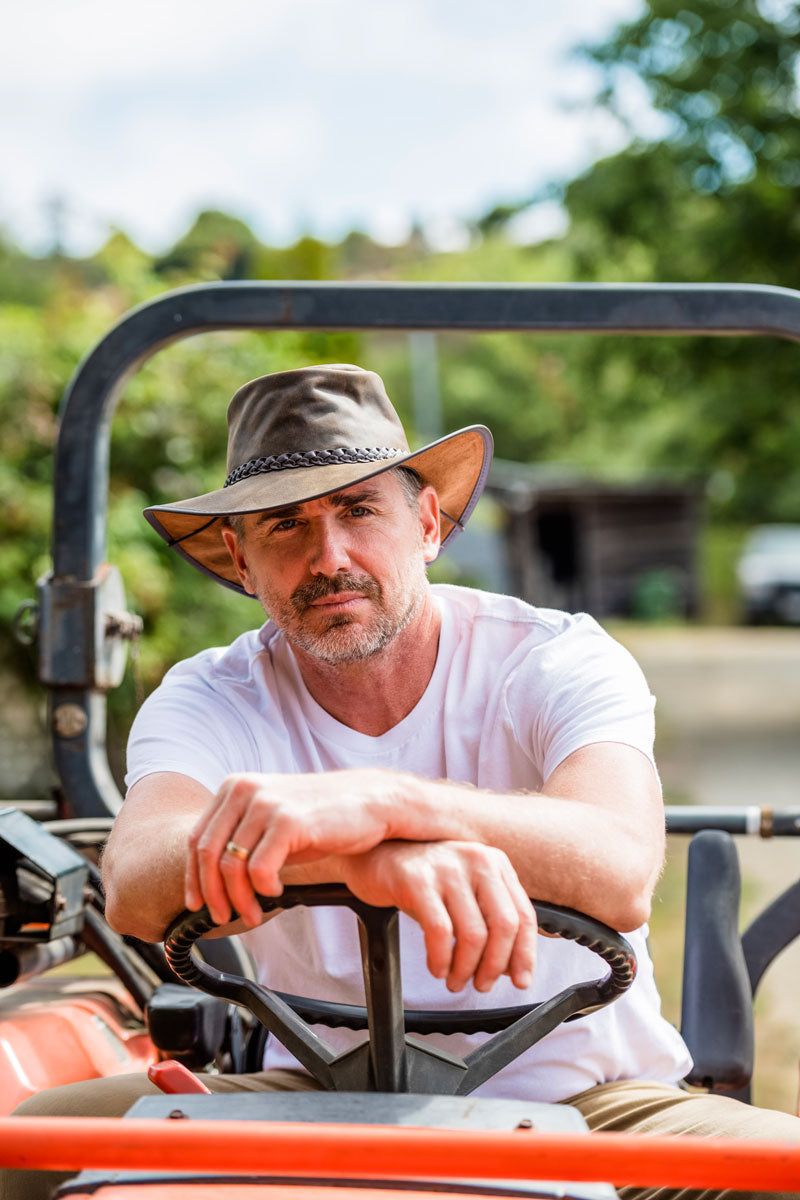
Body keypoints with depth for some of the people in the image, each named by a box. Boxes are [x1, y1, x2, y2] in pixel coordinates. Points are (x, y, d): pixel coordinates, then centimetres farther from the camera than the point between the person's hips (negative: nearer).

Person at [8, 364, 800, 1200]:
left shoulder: (556, 660, -8)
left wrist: (374, 802, -46)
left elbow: (621, 876, -29)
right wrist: (368, 857, -47)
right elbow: (135, 888, -26)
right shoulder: (207, 702, -3)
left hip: (575, 1093, -1)